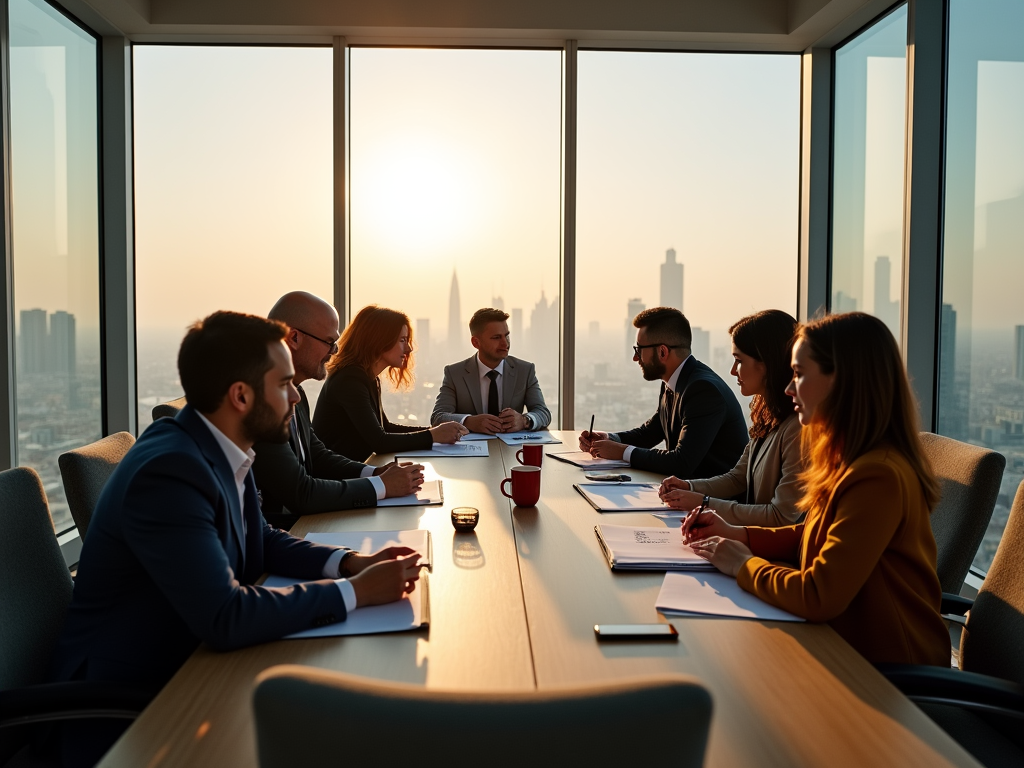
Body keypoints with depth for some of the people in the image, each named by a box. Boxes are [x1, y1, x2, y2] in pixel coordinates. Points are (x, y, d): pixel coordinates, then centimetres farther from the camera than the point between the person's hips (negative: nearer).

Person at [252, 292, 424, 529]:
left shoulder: (293, 392, 8)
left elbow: (317, 456, 16)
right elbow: (299, 493, -23)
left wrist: (374, 473, 0)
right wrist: (382, 485, -14)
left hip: (299, 517, 9)